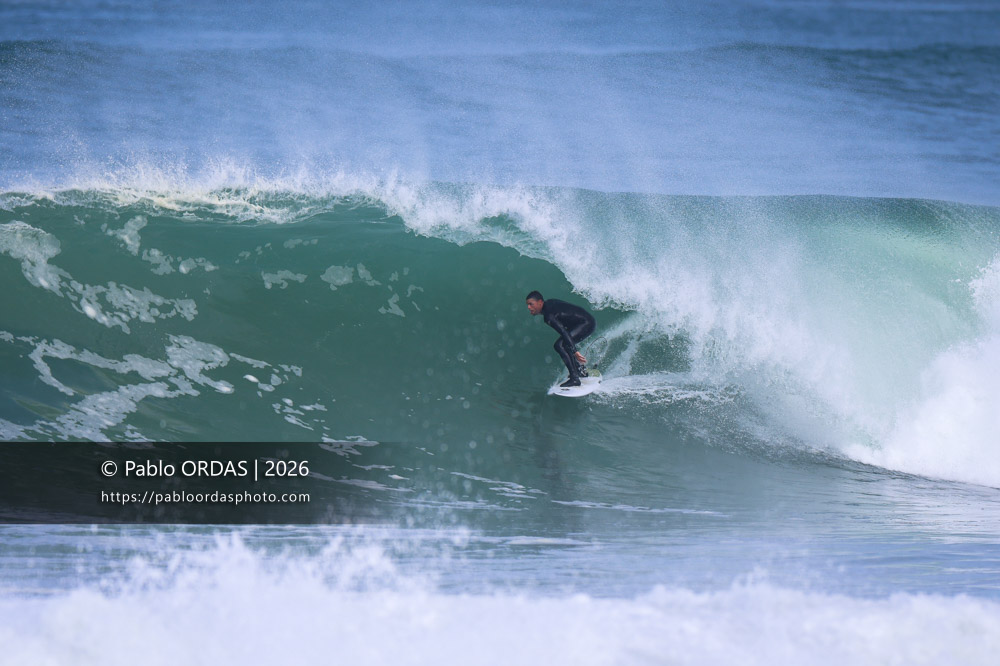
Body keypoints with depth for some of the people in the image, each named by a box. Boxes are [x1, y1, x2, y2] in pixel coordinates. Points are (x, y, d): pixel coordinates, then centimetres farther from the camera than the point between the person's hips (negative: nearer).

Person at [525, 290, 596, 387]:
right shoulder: (549, 303, 9)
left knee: (559, 345, -18)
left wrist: (575, 352, -37)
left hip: (586, 323, -10)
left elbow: (564, 332, -31)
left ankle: (574, 378, -21)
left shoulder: (549, 316, -20)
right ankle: (581, 371, 28)